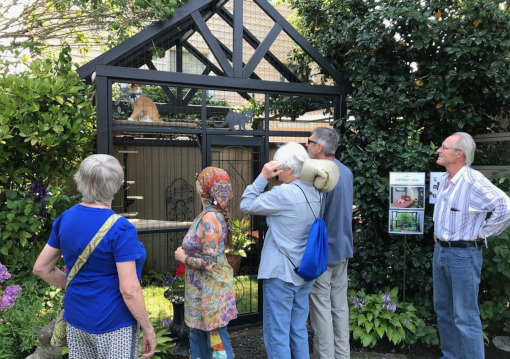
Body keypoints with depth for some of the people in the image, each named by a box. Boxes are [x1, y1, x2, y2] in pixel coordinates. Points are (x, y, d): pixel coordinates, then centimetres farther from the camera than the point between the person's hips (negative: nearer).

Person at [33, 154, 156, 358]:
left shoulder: (65, 219, -2)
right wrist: (149, 329, -12)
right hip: (113, 324, -6)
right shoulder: (120, 229, -22)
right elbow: (129, 290, -23)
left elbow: (41, 268, 7)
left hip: (75, 319, 7)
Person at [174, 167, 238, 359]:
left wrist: (183, 257, -13)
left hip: (211, 290, -9)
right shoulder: (211, 214, 4)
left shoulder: (209, 218, -25)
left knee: (217, 339, 6)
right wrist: (186, 252, 5)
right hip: (201, 289, 9)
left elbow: (210, 264, -26)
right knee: (197, 336, 21)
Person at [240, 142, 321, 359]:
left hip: (281, 273, -8)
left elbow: (247, 205, -10)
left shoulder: (284, 193, -20)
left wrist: (262, 177, -9)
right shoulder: (314, 193, 5)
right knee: (298, 331, 18)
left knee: (277, 335, 4)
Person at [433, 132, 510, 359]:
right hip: (440, 251, 9)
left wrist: (482, 233, -15)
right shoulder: (444, 180, 8)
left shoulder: (474, 181, -19)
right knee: (443, 310, 17)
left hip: (463, 255, -8)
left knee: (465, 317, -1)